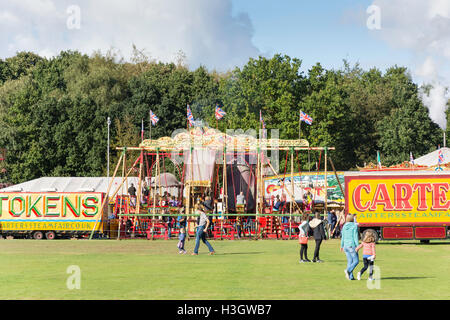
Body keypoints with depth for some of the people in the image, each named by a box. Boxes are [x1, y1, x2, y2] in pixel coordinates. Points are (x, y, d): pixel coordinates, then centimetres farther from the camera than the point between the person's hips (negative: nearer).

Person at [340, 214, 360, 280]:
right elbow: (355, 237, -13)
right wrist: (357, 246, -12)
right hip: (352, 245, -6)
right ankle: (348, 270, -22)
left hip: (346, 245, 6)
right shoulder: (354, 226, -9)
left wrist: (342, 246, 20)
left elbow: (342, 237, 11)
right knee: (356, 261, 0)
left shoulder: (344, 226, 7)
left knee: (350, 261, 11)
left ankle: (350, 276, 8)